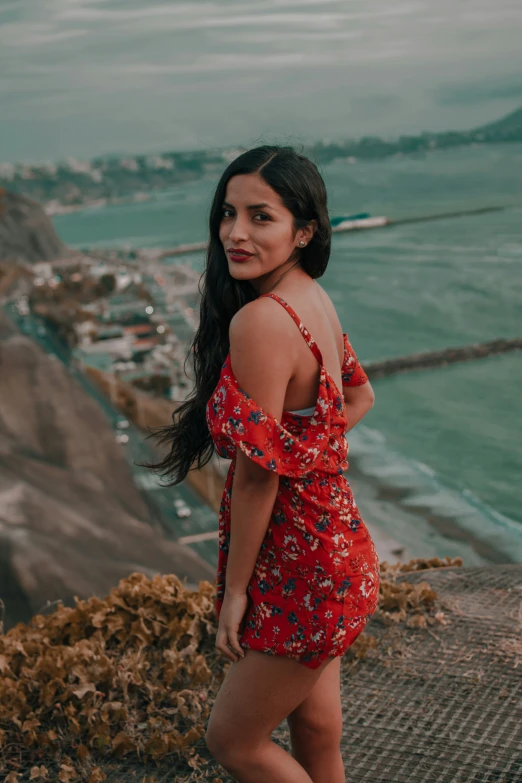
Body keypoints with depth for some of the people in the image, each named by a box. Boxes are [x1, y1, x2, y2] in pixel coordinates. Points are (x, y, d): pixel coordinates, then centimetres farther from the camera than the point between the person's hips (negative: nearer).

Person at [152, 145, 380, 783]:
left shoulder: (259, 321, -27)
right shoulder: (314, 299, 2)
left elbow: (259, 472, -24)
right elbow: (358, 398, 18)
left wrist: (235, 590, -13)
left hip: (303, 569, -9)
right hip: (330, 538, 9)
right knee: (314, 729, 25)